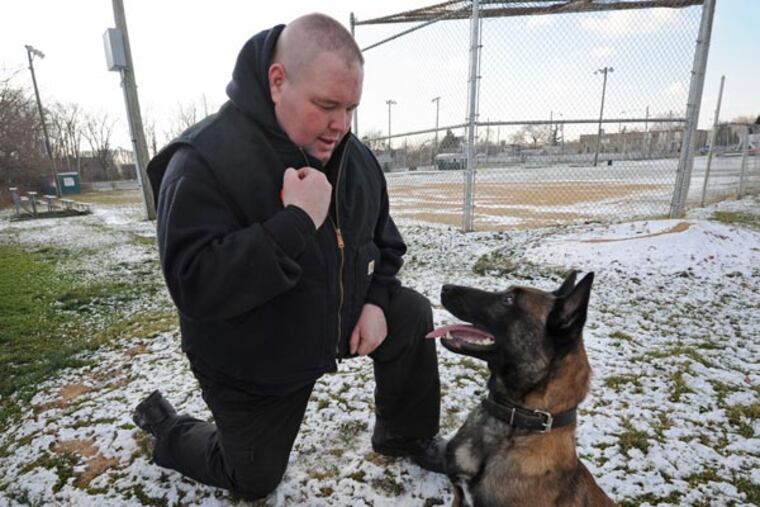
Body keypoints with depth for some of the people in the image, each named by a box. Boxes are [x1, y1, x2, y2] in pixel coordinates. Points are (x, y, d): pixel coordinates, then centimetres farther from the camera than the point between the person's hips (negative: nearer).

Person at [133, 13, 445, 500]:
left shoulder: (352, 154, -7)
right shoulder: (204, 161, -28)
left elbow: (381, 235, 4)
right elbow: (195, 286, -34)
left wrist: (376, 299, -10)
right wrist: (296, 222, -40)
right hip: (252, 366, -5)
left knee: (414, 316, 5)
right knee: (253, 481, 16)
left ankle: (404, 434, 26)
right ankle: (167, 426, 43)